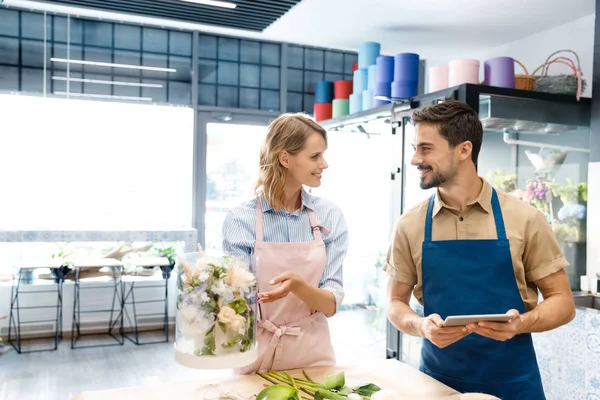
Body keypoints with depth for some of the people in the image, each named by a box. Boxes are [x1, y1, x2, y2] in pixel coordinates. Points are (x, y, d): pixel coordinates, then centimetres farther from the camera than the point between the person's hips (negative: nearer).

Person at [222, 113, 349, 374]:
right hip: (258, 358, -2)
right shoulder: (240, 220, -11)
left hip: (314, 356, 2)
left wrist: (297, 285, -28)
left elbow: (331, 304, -9)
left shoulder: (330, 216, -4)